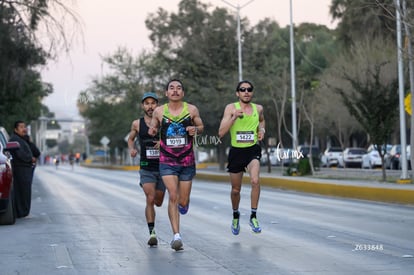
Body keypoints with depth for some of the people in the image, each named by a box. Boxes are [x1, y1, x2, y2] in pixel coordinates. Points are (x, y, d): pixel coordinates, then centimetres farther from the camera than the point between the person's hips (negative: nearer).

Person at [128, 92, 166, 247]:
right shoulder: (137, 124, 2)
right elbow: (131, 138, 20)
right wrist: (132, 149, 0)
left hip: (162, 167, 1)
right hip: (146, 168, -1)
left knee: (158, 202, 14)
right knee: (150, 199, -19)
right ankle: (152, 232, -14)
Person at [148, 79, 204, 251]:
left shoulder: (192, 110, -1)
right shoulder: (159, 112, -1)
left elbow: (201, 126, 12)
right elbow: (152, 129, 12)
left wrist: (196, 129, -11)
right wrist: (152, 131, -12)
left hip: (187, 161, 1)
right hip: (167, 161, -1)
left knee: (183, 202, 6)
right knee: (173, 196, -17)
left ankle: (183, 204, 46)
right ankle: (176, 235, -14)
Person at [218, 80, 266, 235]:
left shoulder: (258, 109, 4)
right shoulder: (231, 108, -5)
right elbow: (221, 133, -12)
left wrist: (262, 130, 8)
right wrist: (234, 117, -23)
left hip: (253, 150, 0)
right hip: (236, 151, 0)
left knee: (255, 180, -26)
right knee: (236, 189, 12)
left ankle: (253, 217, -14)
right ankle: (235, 215, 40)